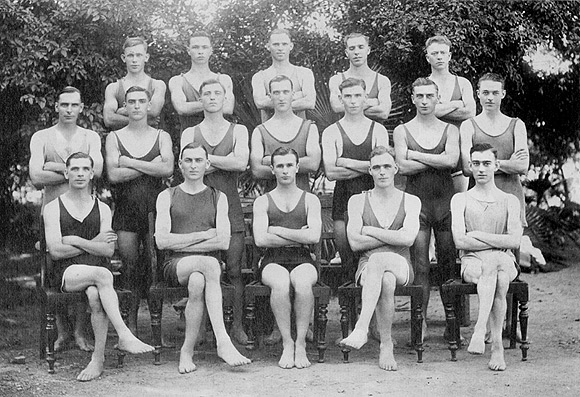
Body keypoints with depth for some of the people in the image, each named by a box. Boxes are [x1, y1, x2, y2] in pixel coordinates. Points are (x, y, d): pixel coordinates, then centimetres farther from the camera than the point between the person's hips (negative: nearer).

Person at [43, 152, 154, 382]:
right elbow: (56, 251, -4)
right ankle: (124, 336, -38)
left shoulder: (102, 209, 16)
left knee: (95, 296, -35)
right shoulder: (53, 208, 10)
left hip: (96, 271, 2)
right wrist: (94, 243, -1)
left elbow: (108, 251, 2)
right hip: (66, 273, -2)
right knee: (102, 275, -35)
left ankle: (98, 360, -30)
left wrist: (76, 241, -6)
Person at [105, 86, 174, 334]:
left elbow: (168, 169, -9)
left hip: (155, 208, 0)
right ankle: (131, 326, 3)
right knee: (130, 267, -4)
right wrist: (151, 166, -7)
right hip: (126, 210, 0)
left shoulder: (162, 137, 9)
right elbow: (113, 175, -7)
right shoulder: (114, 137, 8)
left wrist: (129, 162, -8)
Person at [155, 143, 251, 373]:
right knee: (209, 264, -36)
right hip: (176, 266, -1)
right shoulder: (167, 197, 14)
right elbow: (161, 241, -1)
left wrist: (180, 243, -4)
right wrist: (204, 235, -3)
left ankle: (187, 351, -26)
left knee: (197, 282, -37)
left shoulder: (218, 198, 15)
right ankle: (223, 342, -40)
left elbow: (223, 242, 0)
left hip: (208, 263, 1)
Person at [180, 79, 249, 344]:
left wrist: (207, 158, -6)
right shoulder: (190, 134, 13)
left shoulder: (238, 131, 12)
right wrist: (226, 162, -7)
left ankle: (237, 325, 3)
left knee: (234, 269, -4)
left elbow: (241, 163, -7)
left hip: (229, 206, 0)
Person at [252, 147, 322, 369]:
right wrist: (298, 237, -4)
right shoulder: (262, 202, 13)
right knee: (280, 284, -35)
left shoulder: (310, 200, 13)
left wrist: (277, 230, -5)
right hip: (273, 261, 0)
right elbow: (260, 240, -3)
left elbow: (314, 236, -4)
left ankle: (301, 344, -26)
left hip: (302, 260, 0)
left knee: (303, 283, -36)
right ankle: (287, 344, -25)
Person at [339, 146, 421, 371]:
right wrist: (394, 236, -5)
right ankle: (386, 346, -34)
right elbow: (355, 242, -3)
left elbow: (408, 239, -9)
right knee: (385, 281, -38)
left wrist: (370, 231, -5)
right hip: (367, 267, 1)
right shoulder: (358, 201, 11)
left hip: (401, 267, 0)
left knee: (377, 260, -38)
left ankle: (361, 329, -41)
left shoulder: (411, 201, 10)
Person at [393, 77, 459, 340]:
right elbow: (402, 166, -7)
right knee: (420, 265, -4)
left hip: (445, 200, 1)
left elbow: (451, 160, -10)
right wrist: (438, 160, -6)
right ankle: (420, 322, 1)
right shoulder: (402, 131, 7)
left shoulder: (450, 130, 10)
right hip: (416, 200, -1)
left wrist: (415, 155, -6)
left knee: (448, 263, 3)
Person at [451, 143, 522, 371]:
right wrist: (500, 241, -6)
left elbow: (515, 241, -4)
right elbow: (460, 241, -4)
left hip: (504, 261, 1)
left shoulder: (509, 201, 13)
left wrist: (478, 235, -6)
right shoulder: (460, 200, 11)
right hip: (472, 262, -1)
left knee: (494, 263, -36)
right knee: (491, 264, -36)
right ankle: (497, 344, -44)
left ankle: (480, 329, -40)